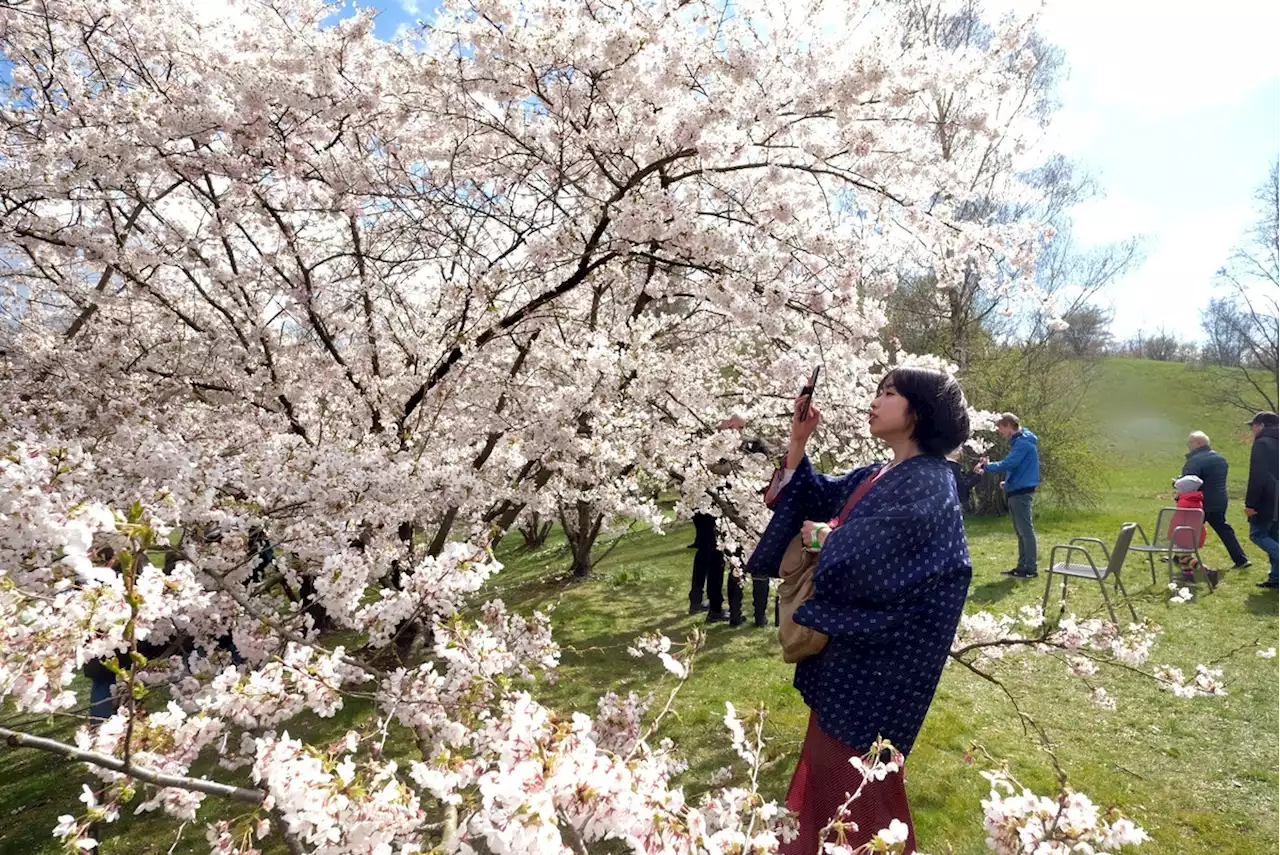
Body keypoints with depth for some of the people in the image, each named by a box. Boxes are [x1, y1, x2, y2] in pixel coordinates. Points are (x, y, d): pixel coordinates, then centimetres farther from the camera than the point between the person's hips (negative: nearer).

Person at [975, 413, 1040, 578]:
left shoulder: (1023, 442, -15)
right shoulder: (1019, 441, 17)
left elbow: (1008, 463, -23)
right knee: (1020, 531, 12)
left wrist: (986, 467, -14)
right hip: (1016, 491, 10)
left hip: (1021, 492, -10)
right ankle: (1023, 566, 17)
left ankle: (1031, 568, -3)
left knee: (1026, 530, -7)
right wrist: (1008, 482, 12)